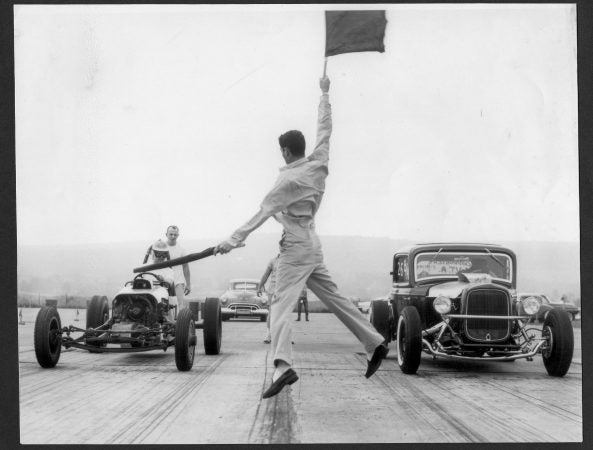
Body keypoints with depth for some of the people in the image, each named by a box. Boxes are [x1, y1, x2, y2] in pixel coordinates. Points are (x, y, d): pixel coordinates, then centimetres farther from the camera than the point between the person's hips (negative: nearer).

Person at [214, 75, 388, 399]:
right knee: (333, 298, 16)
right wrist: (324, 93, 30)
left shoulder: (290, 179, -13)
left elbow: (263, 213, -17)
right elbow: (324, 129, 18)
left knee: (282, 303, -17)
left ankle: (282, 366, -33)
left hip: (296, 248, -8)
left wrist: (234, 241, -17)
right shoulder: (319, 163, 4)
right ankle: (374, 344, 18)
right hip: (312, 245, 8)